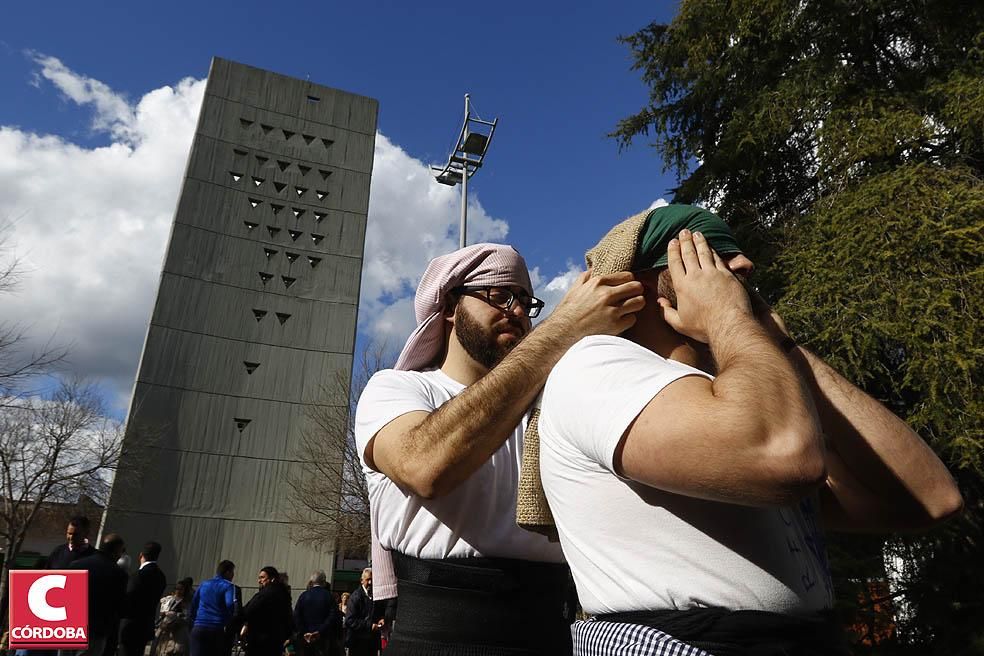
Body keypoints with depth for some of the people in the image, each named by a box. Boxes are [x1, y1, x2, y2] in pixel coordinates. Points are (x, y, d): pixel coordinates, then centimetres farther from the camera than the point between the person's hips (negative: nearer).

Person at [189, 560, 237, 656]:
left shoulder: (204, 584, 16)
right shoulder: (228, 586, -1)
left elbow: (193, 606, 18)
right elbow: (230, 605, -16)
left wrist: (193, 623, 24)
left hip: (199, 628, 4)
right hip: (218, 630, -4)